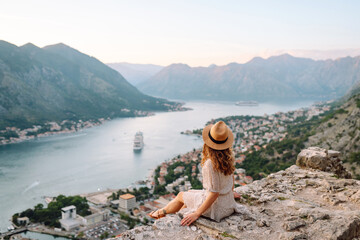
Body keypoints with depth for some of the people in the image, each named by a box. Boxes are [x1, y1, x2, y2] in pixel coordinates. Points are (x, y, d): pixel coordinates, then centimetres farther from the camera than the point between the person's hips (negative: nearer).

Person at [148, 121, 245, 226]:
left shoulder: (210, 164, -30)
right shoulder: (228, 156, -7)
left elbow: (214, 193, -28)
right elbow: (231, 175, 9)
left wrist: (197, 213, -23)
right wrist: (231, 192, 27)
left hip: (216, 207, -7)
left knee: (181, 196, 18)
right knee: (190, 192, 28)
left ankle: (162, 212, 47)